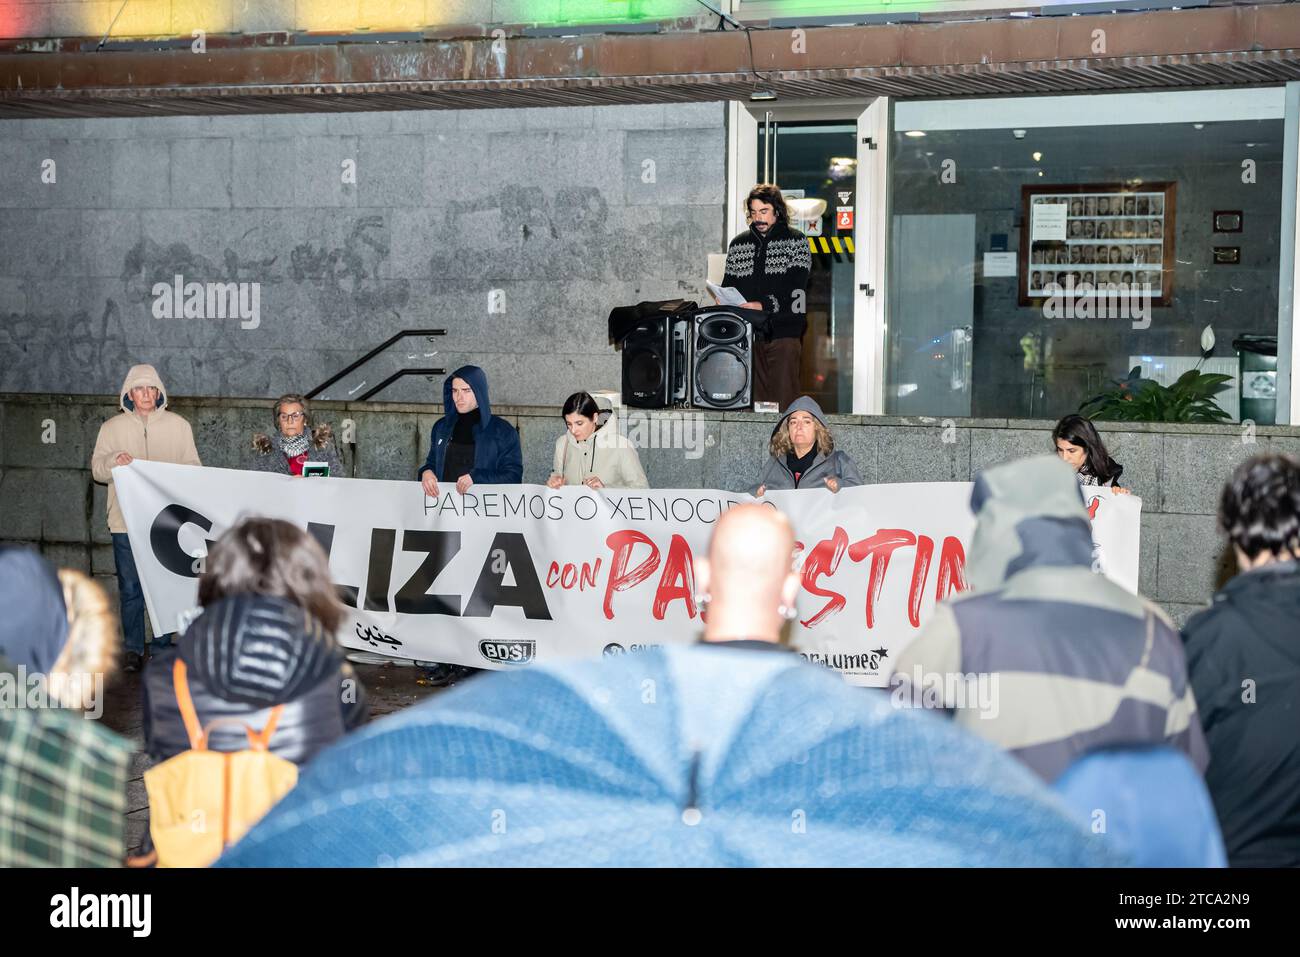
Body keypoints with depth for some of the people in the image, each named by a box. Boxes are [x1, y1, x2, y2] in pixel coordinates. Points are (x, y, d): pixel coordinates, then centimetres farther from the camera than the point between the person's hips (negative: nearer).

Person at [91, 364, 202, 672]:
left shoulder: (179, 426, 8)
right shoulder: (112, 428, 8)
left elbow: (193, 467, 8)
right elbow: (97, 469, 4)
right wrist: (114, 461, -17)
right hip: (125, 521, 0)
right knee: (130, 588, 2)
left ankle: (162, 648, 12)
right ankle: (133, 649, 10)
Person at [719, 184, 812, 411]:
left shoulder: (796, 241, 3)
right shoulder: (738, 244, 17)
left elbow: (796, 289, -8)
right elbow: (728, 286, 18)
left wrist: (764, 305, -19)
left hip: (784, 332, -4)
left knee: (783, 398, -8)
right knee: (752, 399, 1)